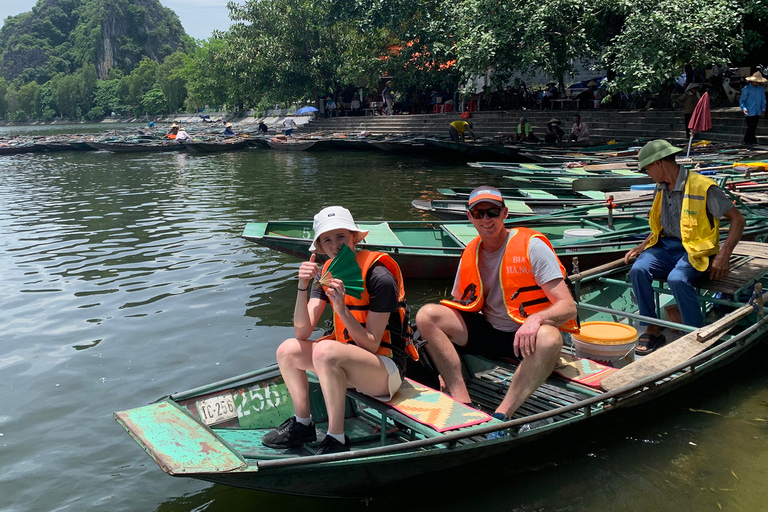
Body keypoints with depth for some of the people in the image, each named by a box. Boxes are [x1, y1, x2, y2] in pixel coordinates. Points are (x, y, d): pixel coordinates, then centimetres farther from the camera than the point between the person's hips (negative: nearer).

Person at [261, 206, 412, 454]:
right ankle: (302, 425, 10)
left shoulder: (379, 277, -19)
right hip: (348, 362, 7)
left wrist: (342, 310, -30)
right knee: (287, 350, -6)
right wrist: (302, 287, -20)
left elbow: (372, 344, -18)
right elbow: (303, 332, -7)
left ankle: (336, 440, -20)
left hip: (387, 370, -7)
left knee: (325, 350, -32)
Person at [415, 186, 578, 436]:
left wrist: (536, 319, -38)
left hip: (524, 339, -4)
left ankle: (502, 415, -33)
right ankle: (463, 402, -22)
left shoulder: (532, 246, -10)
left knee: (550, 339, -39)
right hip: (487, 333, 5)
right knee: (426, 315, -15)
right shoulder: (470, 255, 5)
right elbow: (458, 309, 10)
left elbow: (568, 307, -15)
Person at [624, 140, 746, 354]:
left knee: (677, 279, -36)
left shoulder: (703, 187, -11)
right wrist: (641, 247, 9)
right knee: (638, 270, -24)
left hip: (695, 249, -6)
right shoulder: (661, 188, 13)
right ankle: (652, 331, -13)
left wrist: (723, 256, -19)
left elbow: (738, 220, -10)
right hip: (664, 247, 6)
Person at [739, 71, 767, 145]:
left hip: (758, 113, 6)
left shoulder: (761, 88, 10)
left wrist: (763, 109, 10)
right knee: (751, 128, -10)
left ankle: (747, 141, 18)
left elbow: (763, 100, 19)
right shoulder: (746, 89, -6)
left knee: (753, 128, 10)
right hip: (749, 113, -6)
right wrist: (744, 108, -23)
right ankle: (753, 142, -5)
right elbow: (741, 101, -6)